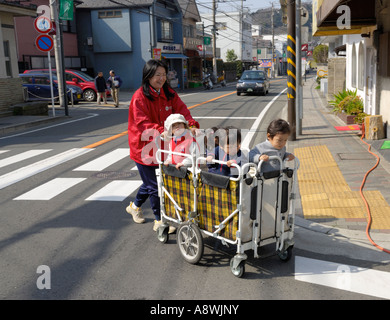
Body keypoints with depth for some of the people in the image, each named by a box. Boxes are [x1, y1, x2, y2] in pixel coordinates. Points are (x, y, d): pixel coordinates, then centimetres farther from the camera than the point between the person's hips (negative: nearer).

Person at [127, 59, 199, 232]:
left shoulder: (169, 93, 4)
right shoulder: (139, 96, -16)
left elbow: (181, 109, -5)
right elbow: (143, 123, -24)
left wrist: (191, 124, -25)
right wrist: (161, 131, -39)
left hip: (160, 146, 6)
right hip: (143, 147, -6)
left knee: (151, 182, 20)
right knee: (153, 185, 1)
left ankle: (135, 206, 46)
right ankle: (159, 221, 17)